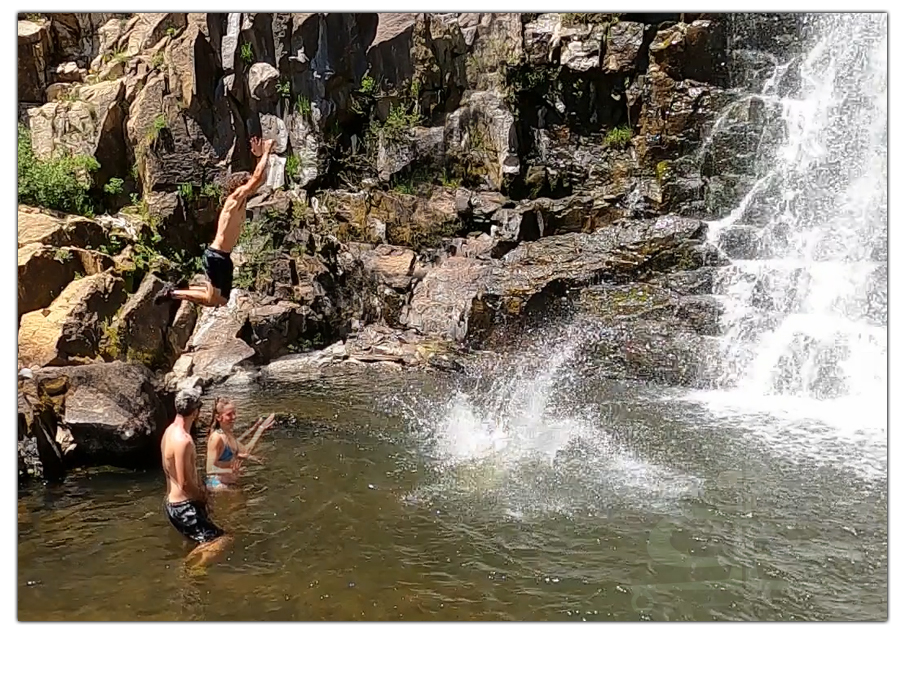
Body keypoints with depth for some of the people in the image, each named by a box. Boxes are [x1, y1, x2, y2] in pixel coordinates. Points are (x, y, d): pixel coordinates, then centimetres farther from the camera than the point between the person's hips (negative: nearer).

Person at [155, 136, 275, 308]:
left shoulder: (242, 201, 11)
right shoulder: (235, 198, -13)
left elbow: (260, 179, 19)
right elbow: (257, 178, -20)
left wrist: (261, 156, 10)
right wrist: (265, 153, -13)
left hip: (223, 257, 9)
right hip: (216, 256, -9)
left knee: (222, 300, 13)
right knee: (213, 300, -7)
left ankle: (175, 290, 22)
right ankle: (173, 293, 6)